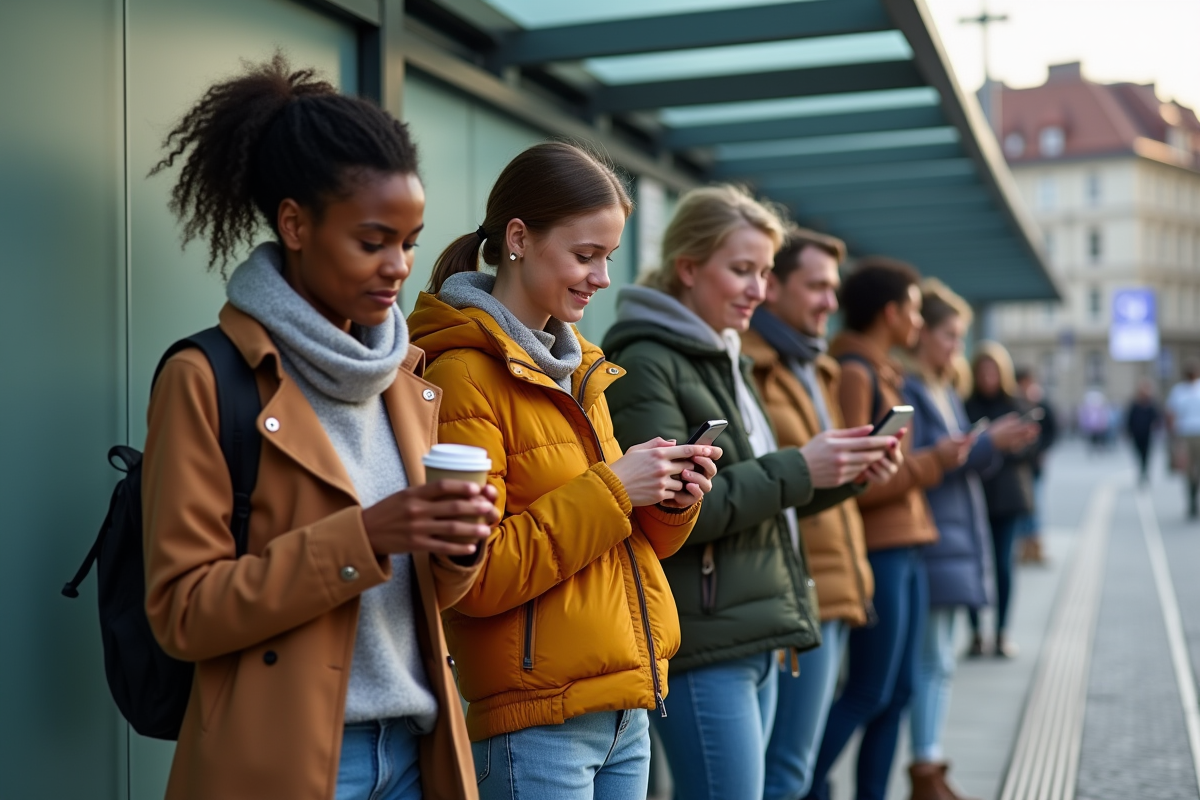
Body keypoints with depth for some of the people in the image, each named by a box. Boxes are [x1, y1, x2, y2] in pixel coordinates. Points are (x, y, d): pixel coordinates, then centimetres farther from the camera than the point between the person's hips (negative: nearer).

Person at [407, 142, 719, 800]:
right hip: (537, 721, -8)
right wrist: (611, 489, -19)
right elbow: (474, 576, -19)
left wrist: (671, 501, -1)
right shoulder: (463, 376, -13)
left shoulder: (577, 366, 13)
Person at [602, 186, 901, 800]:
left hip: (755, 637, 9)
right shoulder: (645, 364, -10)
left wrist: (842, 474, 6)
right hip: (703, 647, -9)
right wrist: (797, 470, -18)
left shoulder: (724, 361, 19)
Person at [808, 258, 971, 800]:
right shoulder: (854, 373, -14)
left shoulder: (882, 373, 15)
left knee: (898, 690, 12)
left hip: (905, 550, 9)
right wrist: (931, 462, -11)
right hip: (877, 552, -9)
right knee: (869, 693, -3)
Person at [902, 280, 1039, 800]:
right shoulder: (905, 390, -11)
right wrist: (986, 442, -17)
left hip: (958, 542, 9)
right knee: (933, 662, -5)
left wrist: (997, 447, 0)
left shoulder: (946, 392, 16)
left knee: (941, 662, 12)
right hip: (929, 545, -9)